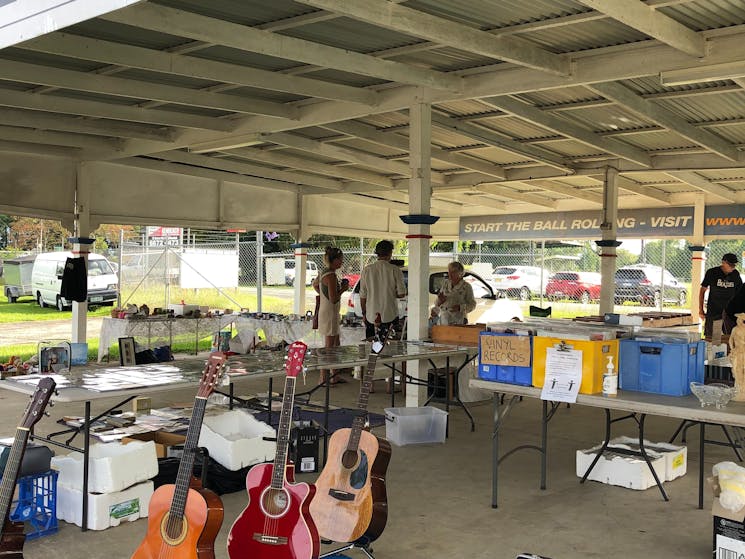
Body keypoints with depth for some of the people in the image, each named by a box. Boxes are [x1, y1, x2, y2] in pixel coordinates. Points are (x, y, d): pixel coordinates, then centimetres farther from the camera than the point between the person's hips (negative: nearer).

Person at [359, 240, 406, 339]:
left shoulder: (367, 270, -1)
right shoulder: (395, 270, -6)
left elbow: (362, 296, 3)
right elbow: (401, 294, -6)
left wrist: (364, 313, 13)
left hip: (371, 317, 2)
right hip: (390, 316, -2)